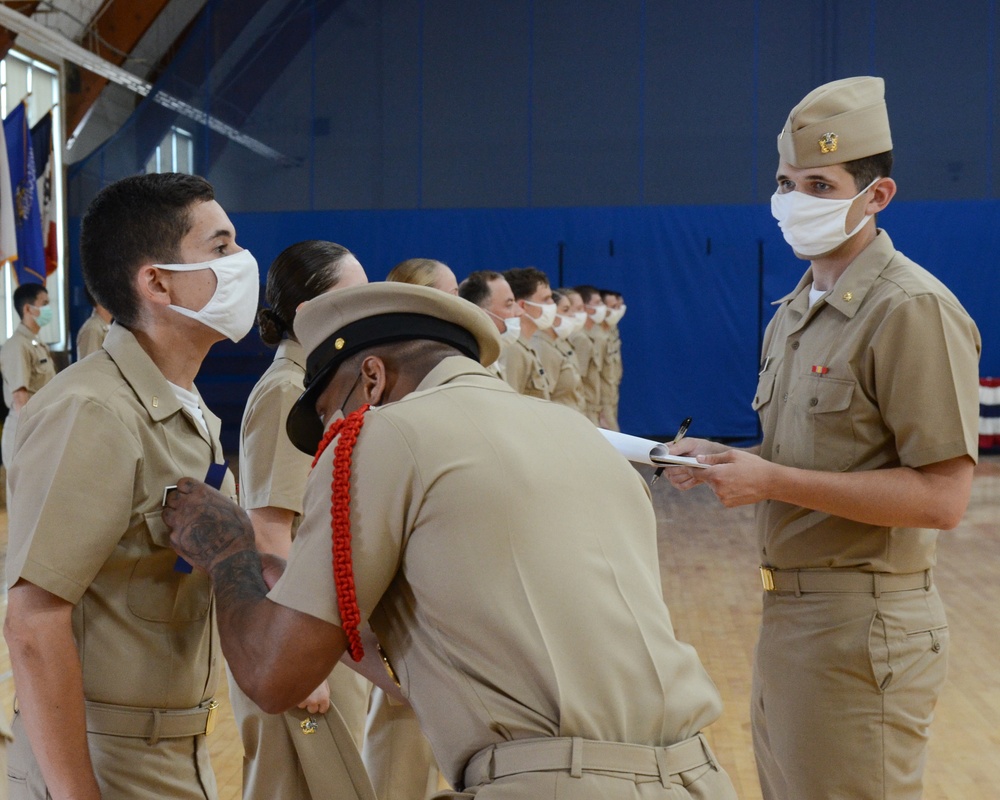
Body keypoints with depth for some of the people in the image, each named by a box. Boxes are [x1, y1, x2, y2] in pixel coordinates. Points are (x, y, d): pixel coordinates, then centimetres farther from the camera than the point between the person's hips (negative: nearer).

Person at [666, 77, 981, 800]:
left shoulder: (911, 310, -15)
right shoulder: (794, 313, 14)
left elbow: (942, 498, -21)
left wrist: (773, 480, -22)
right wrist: (726, 463, 3)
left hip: (862, 631, -9)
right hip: (789, 618, 9)